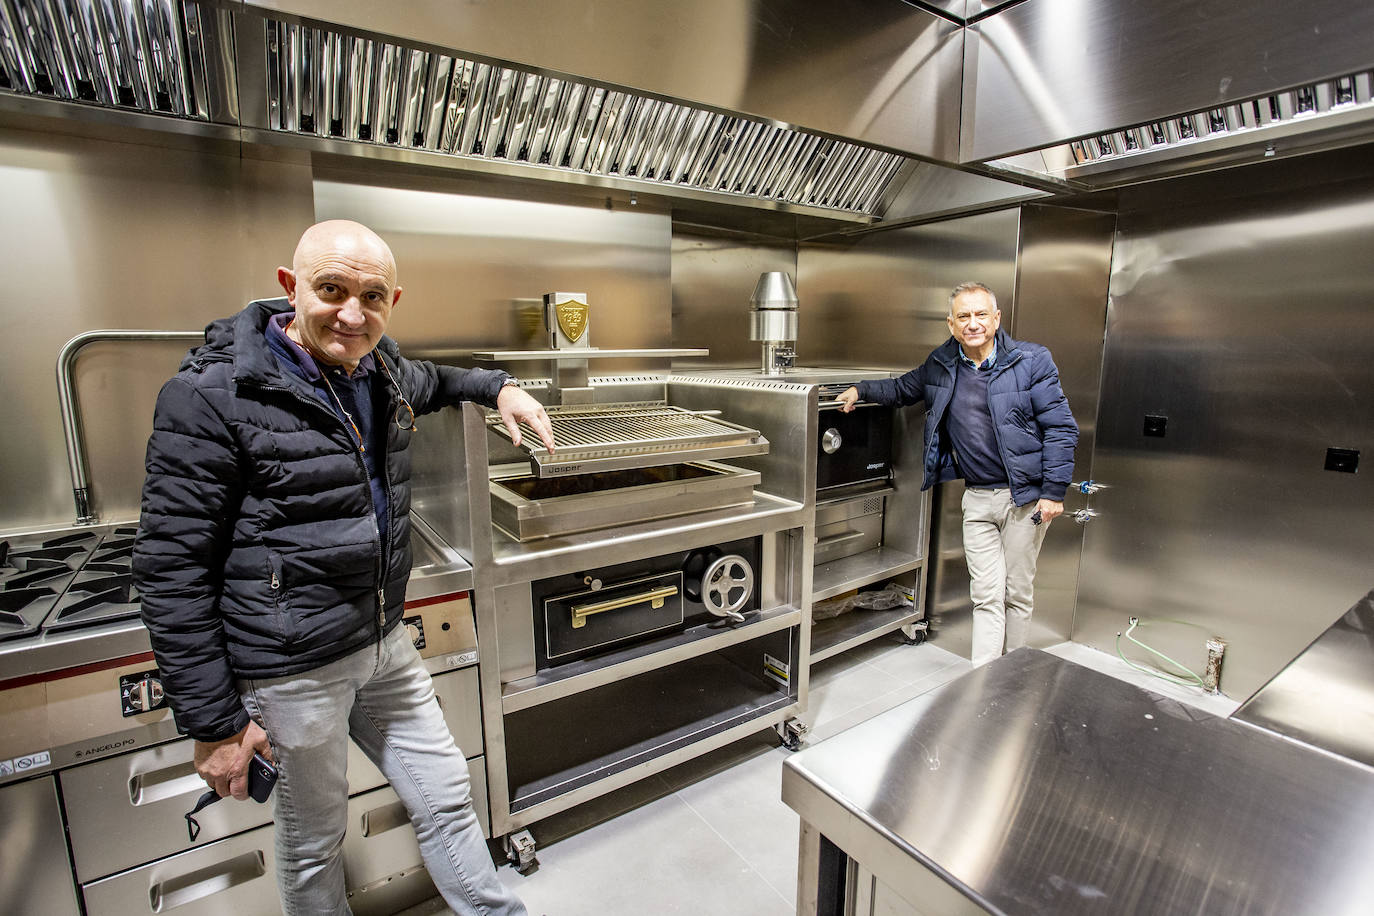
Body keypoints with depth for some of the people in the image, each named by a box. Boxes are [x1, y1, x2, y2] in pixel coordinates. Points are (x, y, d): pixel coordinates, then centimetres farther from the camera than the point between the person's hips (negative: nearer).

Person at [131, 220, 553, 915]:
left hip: (385, 647, 6)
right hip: (292, 671, -5)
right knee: (313, 843, 18)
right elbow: (170, 570, -15)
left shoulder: (383, 373, 2)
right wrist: (213, 723, -13)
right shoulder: (215, 394, -17)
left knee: (446, 799, 18)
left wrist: (497, 387, 12)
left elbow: (428, 381, 30)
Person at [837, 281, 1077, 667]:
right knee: (985, 595, 5)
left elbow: (1060, 428, -8)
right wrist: (861, 390, 10)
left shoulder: (1031, 361, -8)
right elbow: (904, 389, 24)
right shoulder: (941, 365, 5)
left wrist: (1054, 491, -13)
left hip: (1024, 496, -3)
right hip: (977, 497, 3)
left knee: (1018, 593, 10)